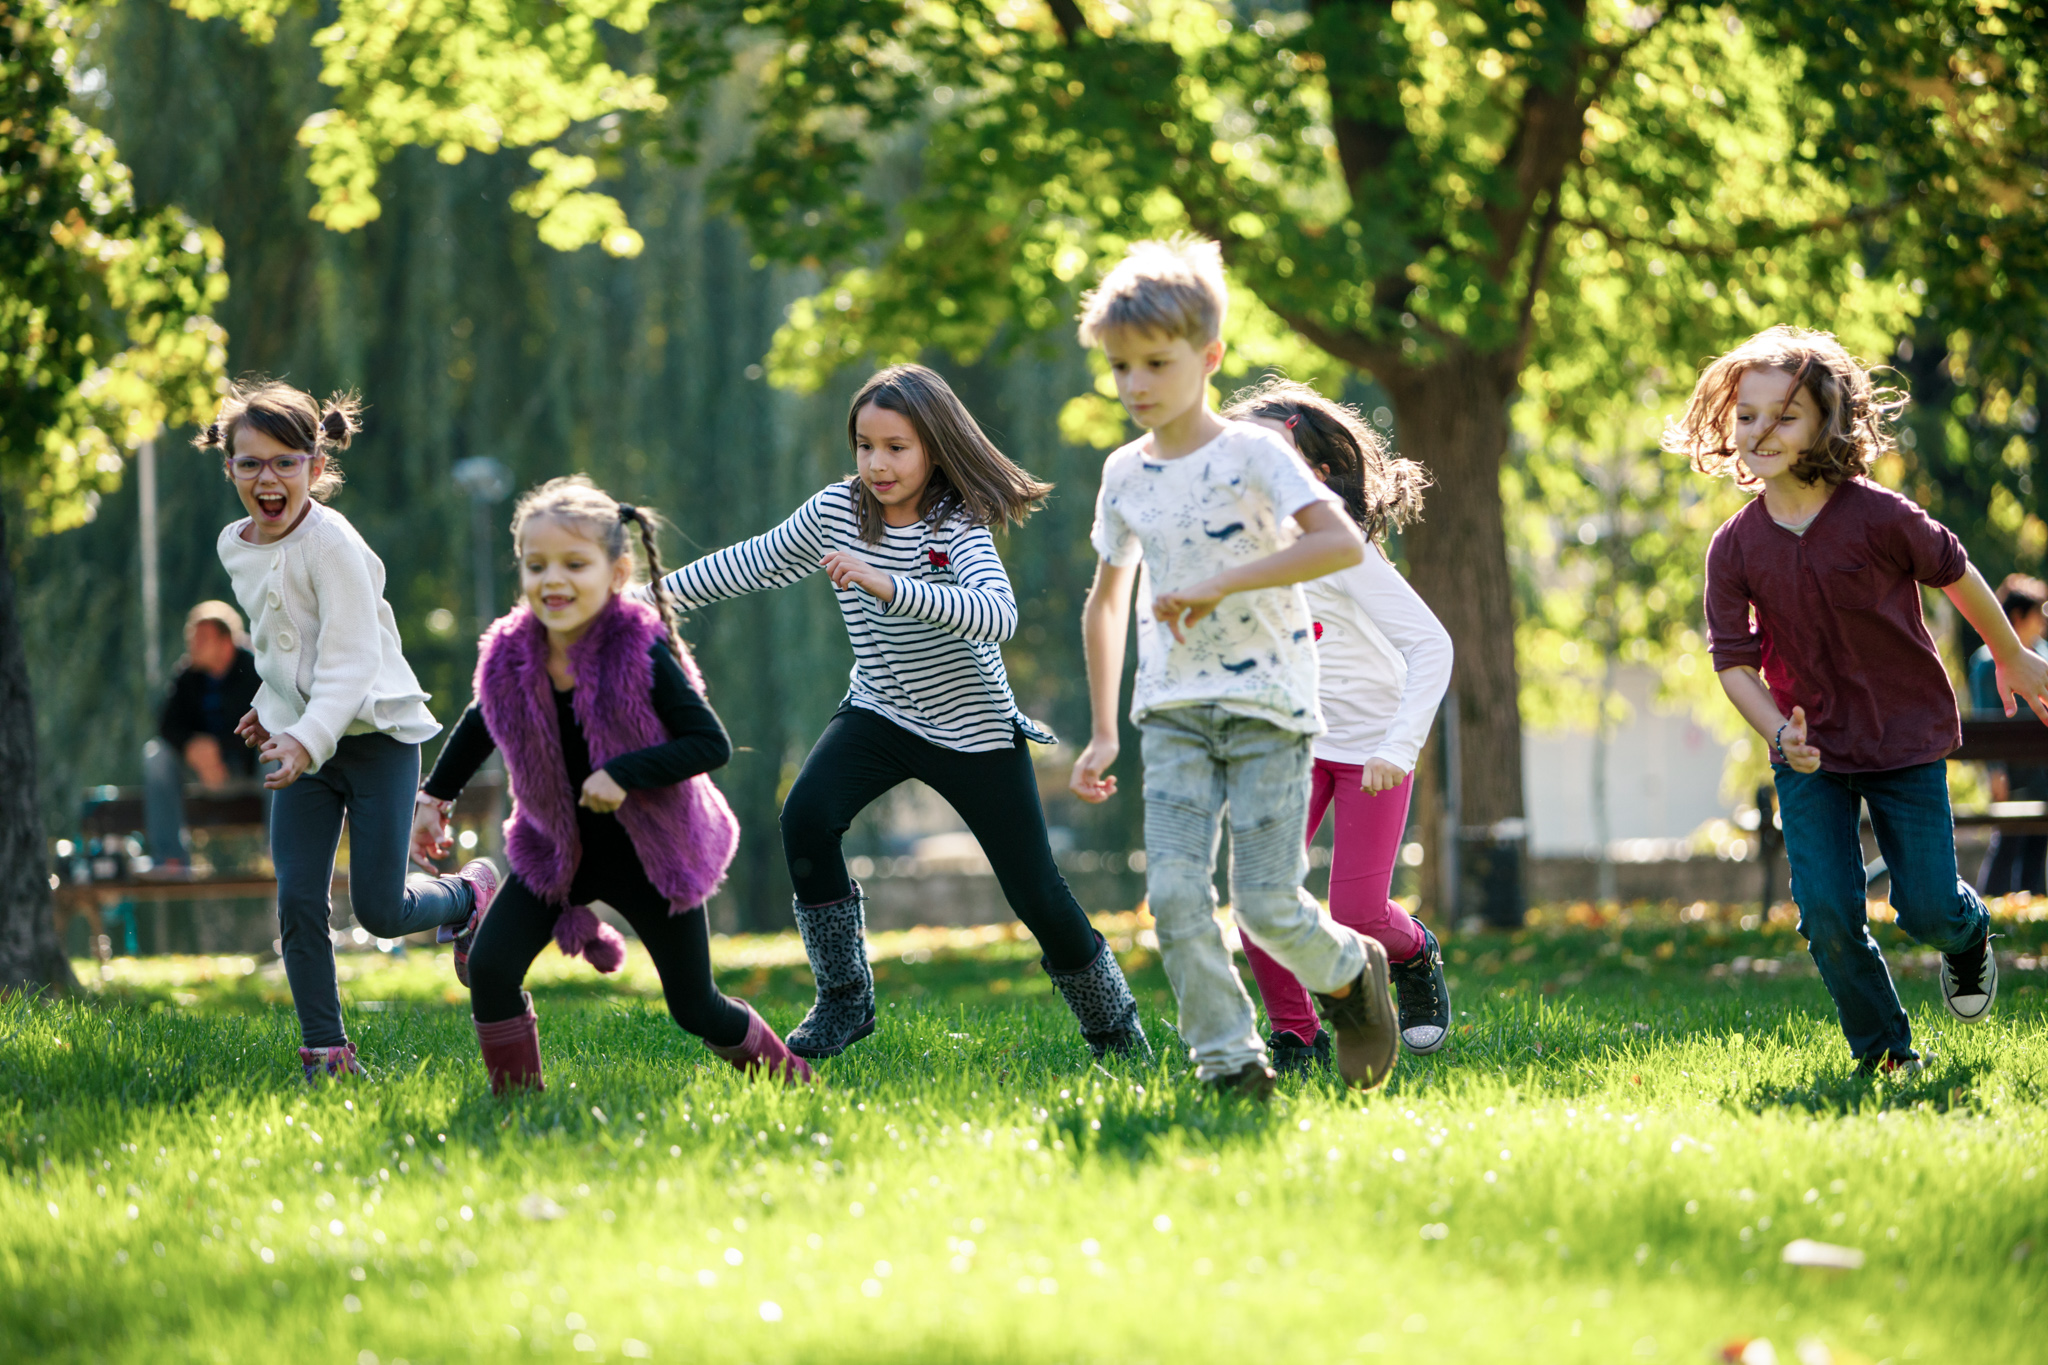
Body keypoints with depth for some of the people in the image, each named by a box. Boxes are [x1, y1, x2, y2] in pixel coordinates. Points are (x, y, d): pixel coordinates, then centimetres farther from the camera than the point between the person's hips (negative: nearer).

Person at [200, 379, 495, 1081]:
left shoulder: (331, 543, -20)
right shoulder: (236, 547, 4)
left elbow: (352, 660, -26)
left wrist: (310, 738, -37)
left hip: (373, 729, -6)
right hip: (300, 738, 6)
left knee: (378, 910, -5)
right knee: (297, 900, -6)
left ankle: (469, 893, 27)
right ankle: (325, 1049, 3)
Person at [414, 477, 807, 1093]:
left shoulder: (643, 655, -24)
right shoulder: (510, 657, -12)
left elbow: (712, 743, -24)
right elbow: (480, 724, 11)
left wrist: (625, 773, -33)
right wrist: (435, 795, 16)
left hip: (650, 854, -3)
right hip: (557, 850, 3)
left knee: (695, 1008, 5)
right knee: (488, 968, -16)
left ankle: (783, 1073, 33)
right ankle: (517, 1096, 2)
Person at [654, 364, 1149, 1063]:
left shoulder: (959, 528, -21)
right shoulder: (834, 512, -7)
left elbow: (997, 616, -40)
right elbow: (754, 562, 8)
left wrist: (887, 585, -49)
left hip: (975, 731, -4)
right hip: (878, 715, 4)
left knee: (1036, 894, -2)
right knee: (805, 817, -24)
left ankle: (1113, 1024, 23)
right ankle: (844, 1000, -10)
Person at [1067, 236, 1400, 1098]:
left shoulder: (1252, 454, -9)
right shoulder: (1125, 475, 8)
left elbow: (1343, 543, -23)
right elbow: (1106, 601, 21)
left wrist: (1221, 583, -27)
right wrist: (1103, 732, 18)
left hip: (1267, 706, -4)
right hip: (1173, 712, 4)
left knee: (1266, 902, -8)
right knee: (1174, 890, -11)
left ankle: (1351, 971, 23)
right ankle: (1228, 1059, -2)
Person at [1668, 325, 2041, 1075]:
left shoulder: (1878, 517, -18)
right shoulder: (1735, 548, -10)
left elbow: (1955, 575, -1)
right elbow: (1733, 659, -5)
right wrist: (1779, 735, -22)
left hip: (1906, 735, -2)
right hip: (1811, 747, 2)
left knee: (1927, 909, 0)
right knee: (1828, 915, -8)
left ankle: (1968, 936, 38)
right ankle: (1883, 1050, 13)